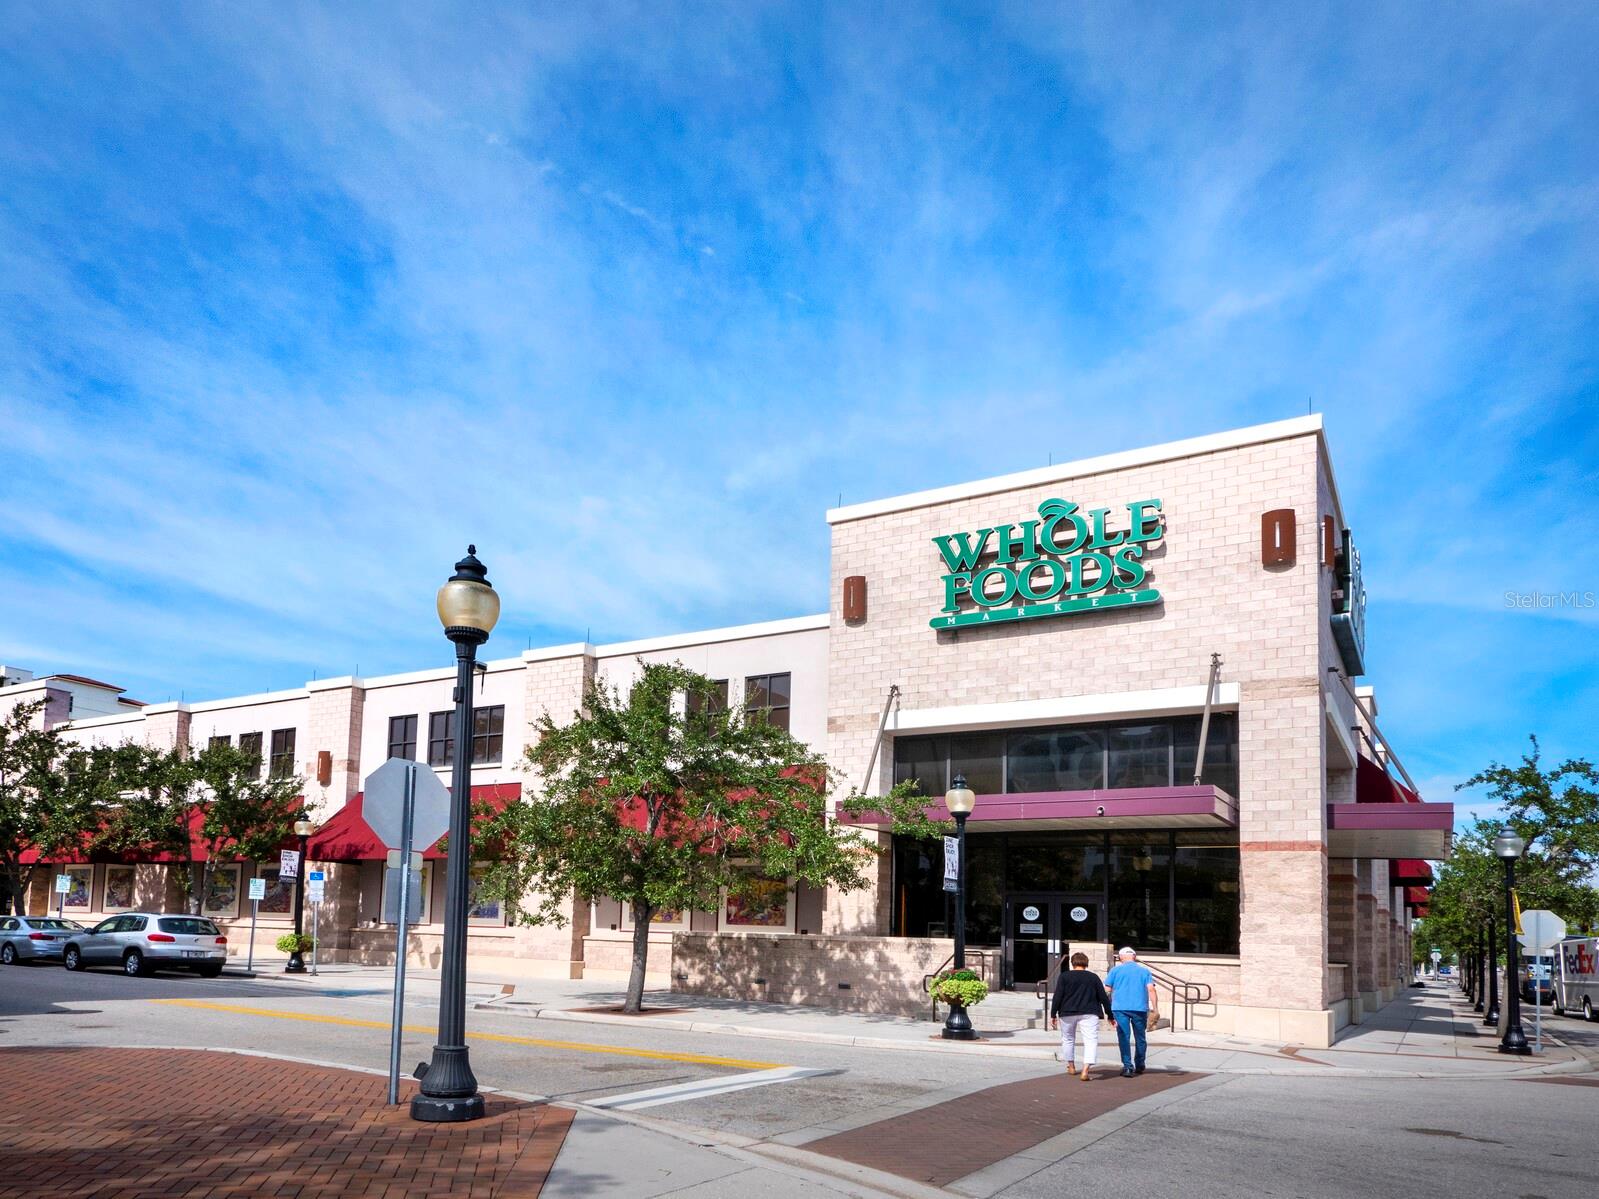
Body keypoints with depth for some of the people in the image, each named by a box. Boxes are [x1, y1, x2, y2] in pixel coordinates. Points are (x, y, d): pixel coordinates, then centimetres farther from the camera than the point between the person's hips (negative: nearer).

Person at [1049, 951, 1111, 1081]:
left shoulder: (1064, 976, 3)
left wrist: (1053, 1015, -1)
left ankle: (1070, 1066, 31)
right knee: (1091, 1041, -4)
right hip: (1089, 1014, -1)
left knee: (1068, 1039, 20)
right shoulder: (1093, 977, 7)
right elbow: (1103, 997, 7)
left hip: (1067, 1013, 1)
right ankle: (1085, 1070, -22)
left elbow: (1057, 996, -4)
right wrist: (1110, 1015, 14)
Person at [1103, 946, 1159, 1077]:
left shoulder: (1115, 970, 6)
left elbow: (1107, 990, 3)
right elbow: (1151, 989, -3)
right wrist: (1155, 1008, -6)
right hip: (1140, 1008, 2)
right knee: (1139, 1037, 15)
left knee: (1124, 1037, -2)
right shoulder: (1144, 971, 10)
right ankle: (1139, 1066, 24)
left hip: (1120, 1008, -1)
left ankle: (1127, 1066, -12)